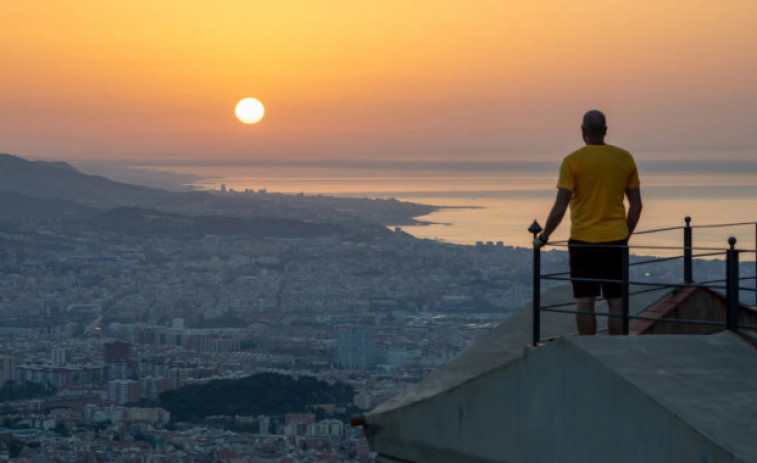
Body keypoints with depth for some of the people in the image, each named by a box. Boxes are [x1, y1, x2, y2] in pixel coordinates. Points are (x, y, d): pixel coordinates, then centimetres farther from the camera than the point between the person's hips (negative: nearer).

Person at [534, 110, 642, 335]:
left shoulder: (572, 161, -9)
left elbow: (560, 208, -11)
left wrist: (543, 237, 1)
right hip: (616, 240, 3)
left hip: (583, 240, -3)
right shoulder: (625, 159, 3)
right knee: (616, 302, 7)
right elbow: (636, 205, 7)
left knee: (585, 302, 1)